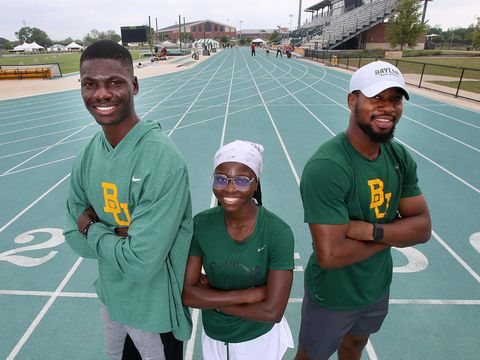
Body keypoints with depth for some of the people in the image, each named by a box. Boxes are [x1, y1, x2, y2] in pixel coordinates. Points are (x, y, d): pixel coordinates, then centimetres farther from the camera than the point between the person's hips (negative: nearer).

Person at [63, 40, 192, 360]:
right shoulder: (88, 156, -7)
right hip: (110, 294, 7)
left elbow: (141, 262, -30)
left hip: (154, 306, -6)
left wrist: (93, 229, -15)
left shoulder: (163, 161, -30)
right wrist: (120, 234, -19)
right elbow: (75, 237, -2)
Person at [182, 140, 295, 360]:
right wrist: (249, 294, -23)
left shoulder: (278, 232, -25)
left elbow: (272, 311, -25)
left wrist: (211, 299, -17)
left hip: (260, 340, -2)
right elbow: (187, 294, -16)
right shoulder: (201, 225, -16)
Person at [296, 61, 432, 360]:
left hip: (379, 286, 6)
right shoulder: (326, 167, -33)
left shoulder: (401, 158, -8)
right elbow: (330, 254, -35)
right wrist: (393, 235, -20)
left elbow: (422, 228, -8)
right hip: (333, 296, -6)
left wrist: (371, 230, -27)